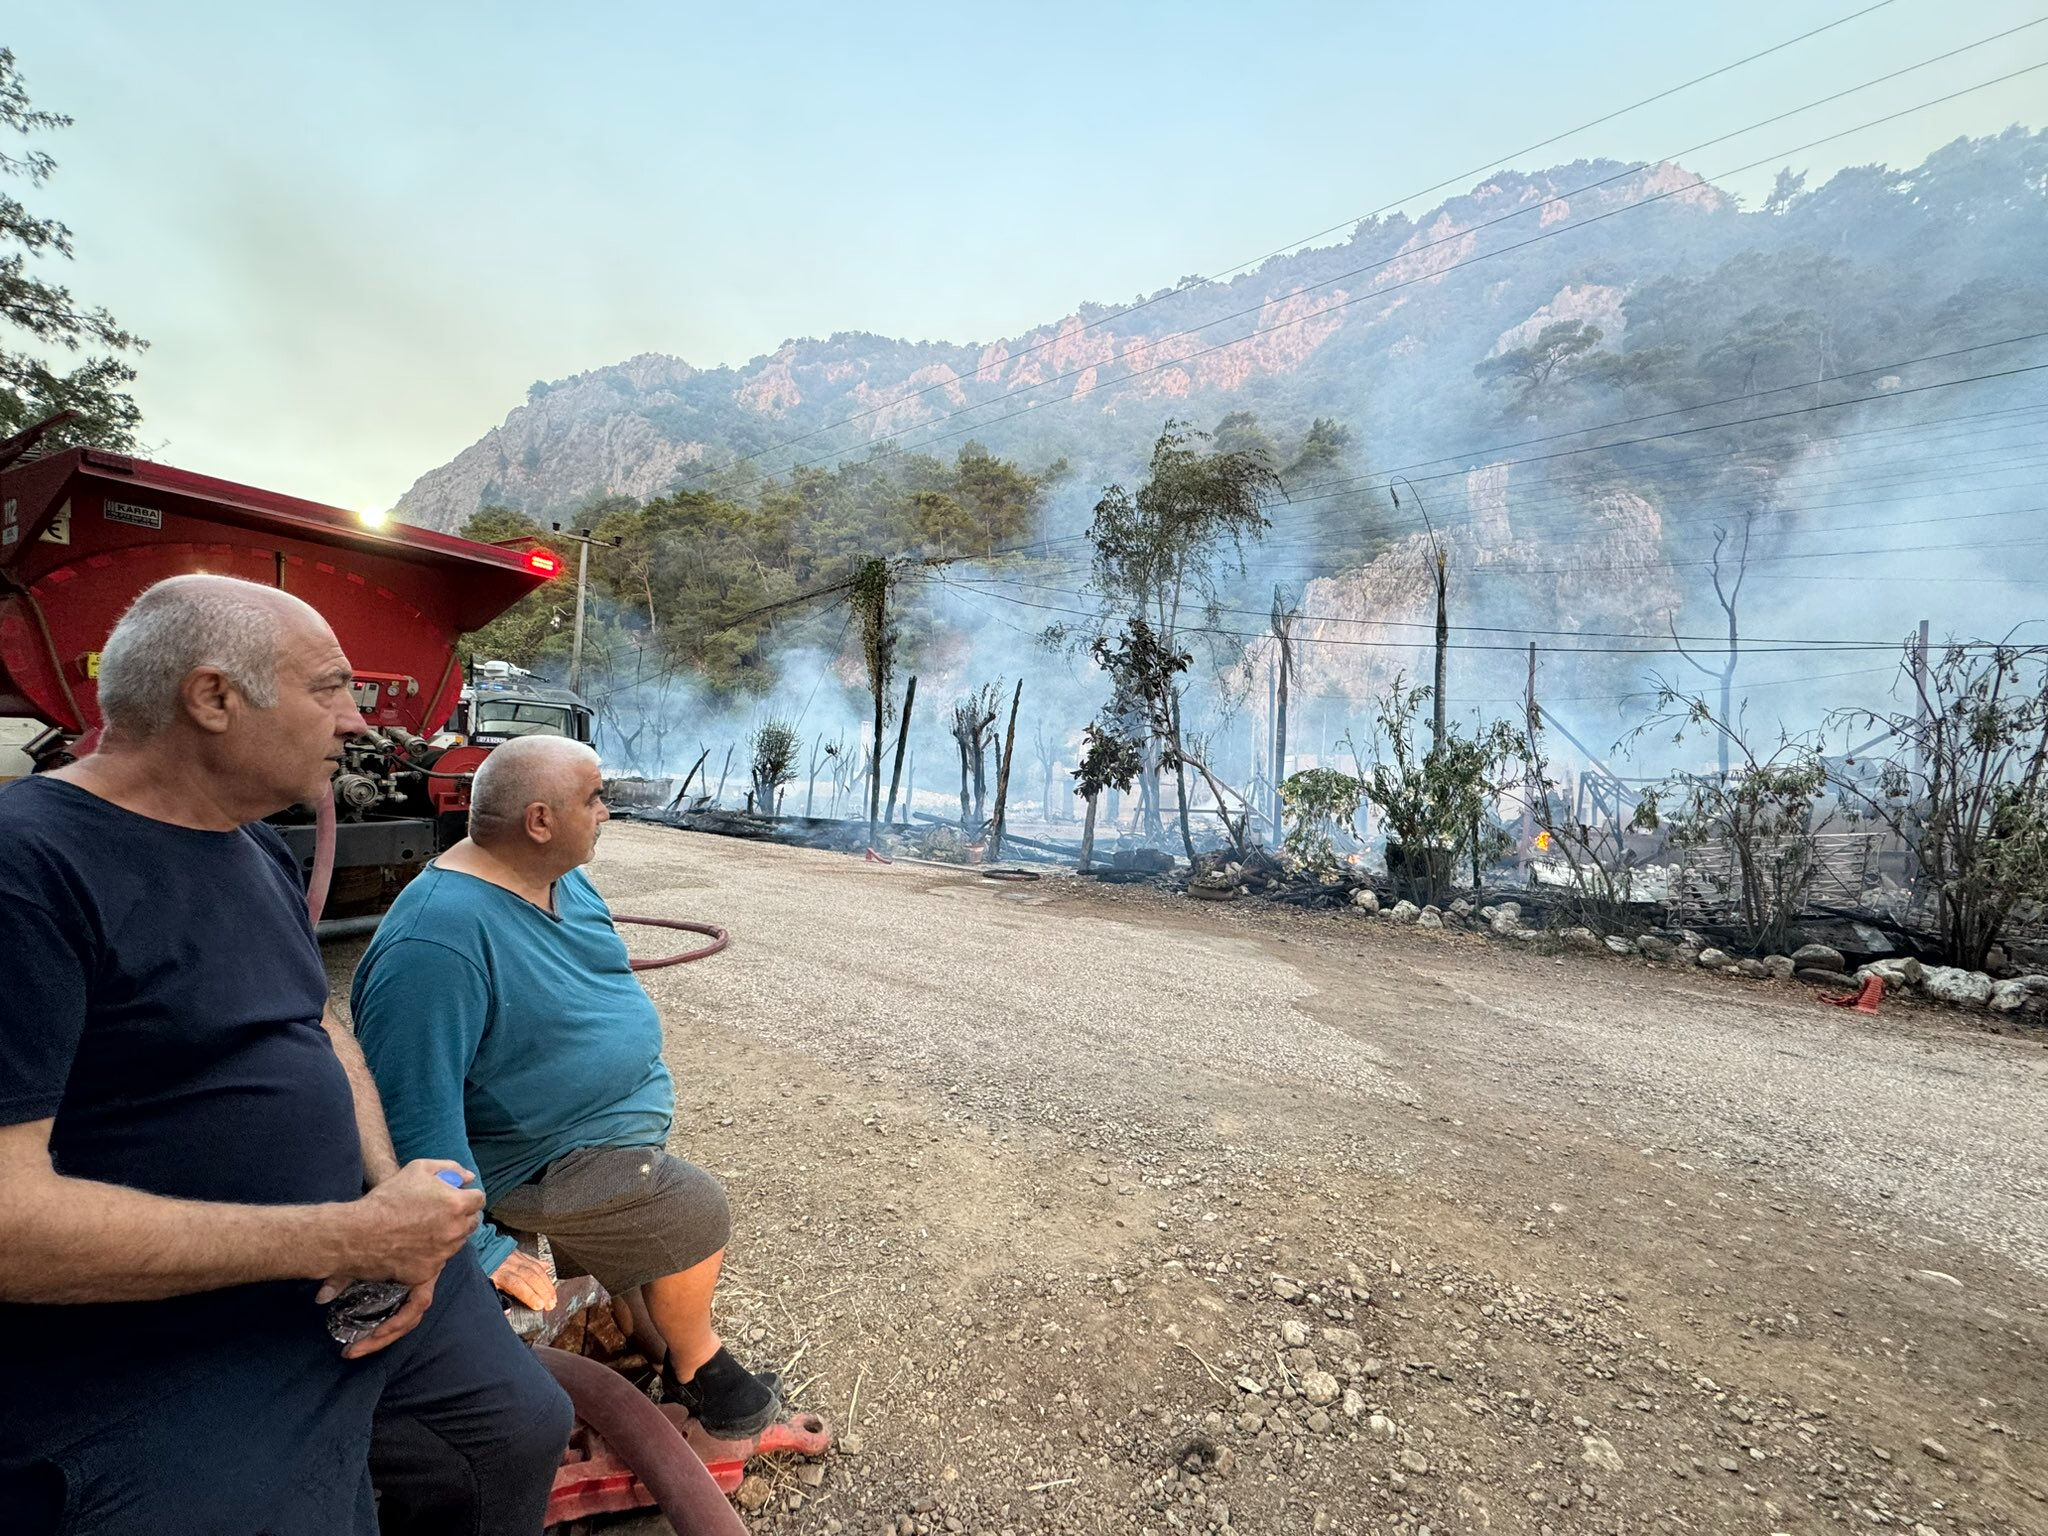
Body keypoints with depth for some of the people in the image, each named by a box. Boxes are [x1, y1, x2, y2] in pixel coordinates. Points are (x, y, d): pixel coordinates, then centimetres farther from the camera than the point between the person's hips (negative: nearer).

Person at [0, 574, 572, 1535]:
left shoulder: (261, 848, 7)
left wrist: (390, 1197, -5)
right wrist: (346, 1237, -24)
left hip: (349, 1270, 8)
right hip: (158, 1377, -8)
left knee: (524, 1433, 18)